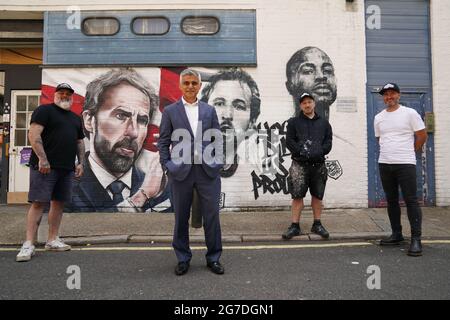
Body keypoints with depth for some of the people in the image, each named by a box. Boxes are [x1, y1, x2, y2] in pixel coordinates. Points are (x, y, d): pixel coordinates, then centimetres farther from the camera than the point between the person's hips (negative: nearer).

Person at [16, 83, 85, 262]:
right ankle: (29, 245, -5)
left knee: (59, 203, 8)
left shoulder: (75, 118, 21)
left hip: (66, 168, 7)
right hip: (45, 166, -6)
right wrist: (42, 158, -19)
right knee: (38, 203, -8)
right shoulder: (44, 110, 0)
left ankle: (52, 241, 16)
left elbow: (80, 142, 24)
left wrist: (80, 163, 12)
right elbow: (34, 135, -11)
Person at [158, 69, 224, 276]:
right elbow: (163, 142, 5)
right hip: (181, 171, -1)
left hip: (207, 171, 1)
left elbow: (217, 139, 12)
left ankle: (214, 258, 20)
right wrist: (167, 165, -3)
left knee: (211, 216, 5)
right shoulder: (170, 111, 6)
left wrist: (217, 163, 2)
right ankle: (183, 259, 25)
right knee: (181, 218, 9)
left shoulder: (209, 110, 11)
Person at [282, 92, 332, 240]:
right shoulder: (294, 122, 9)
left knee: (317, 195, 8)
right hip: (299, 163, -2)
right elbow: (289, 141, -1)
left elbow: (328, 142, 7)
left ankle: (317, 225, 20)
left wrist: (318, 152, -11)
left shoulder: (324, 123, 16)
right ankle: (295, 226, 2)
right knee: (297, 195, -4)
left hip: (318, 164, 3)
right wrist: (302, 152, -14)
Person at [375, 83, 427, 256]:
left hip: (405, 164, -5)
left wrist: (409, 152, 7)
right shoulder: (378, 118, 11)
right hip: (384, 164, 5)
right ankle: (397, 234, 22)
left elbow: (422, 136, 1)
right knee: (391, 201, 11)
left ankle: (416, 239, 0)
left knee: (411, 200, -6)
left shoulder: (410, 113, -2)